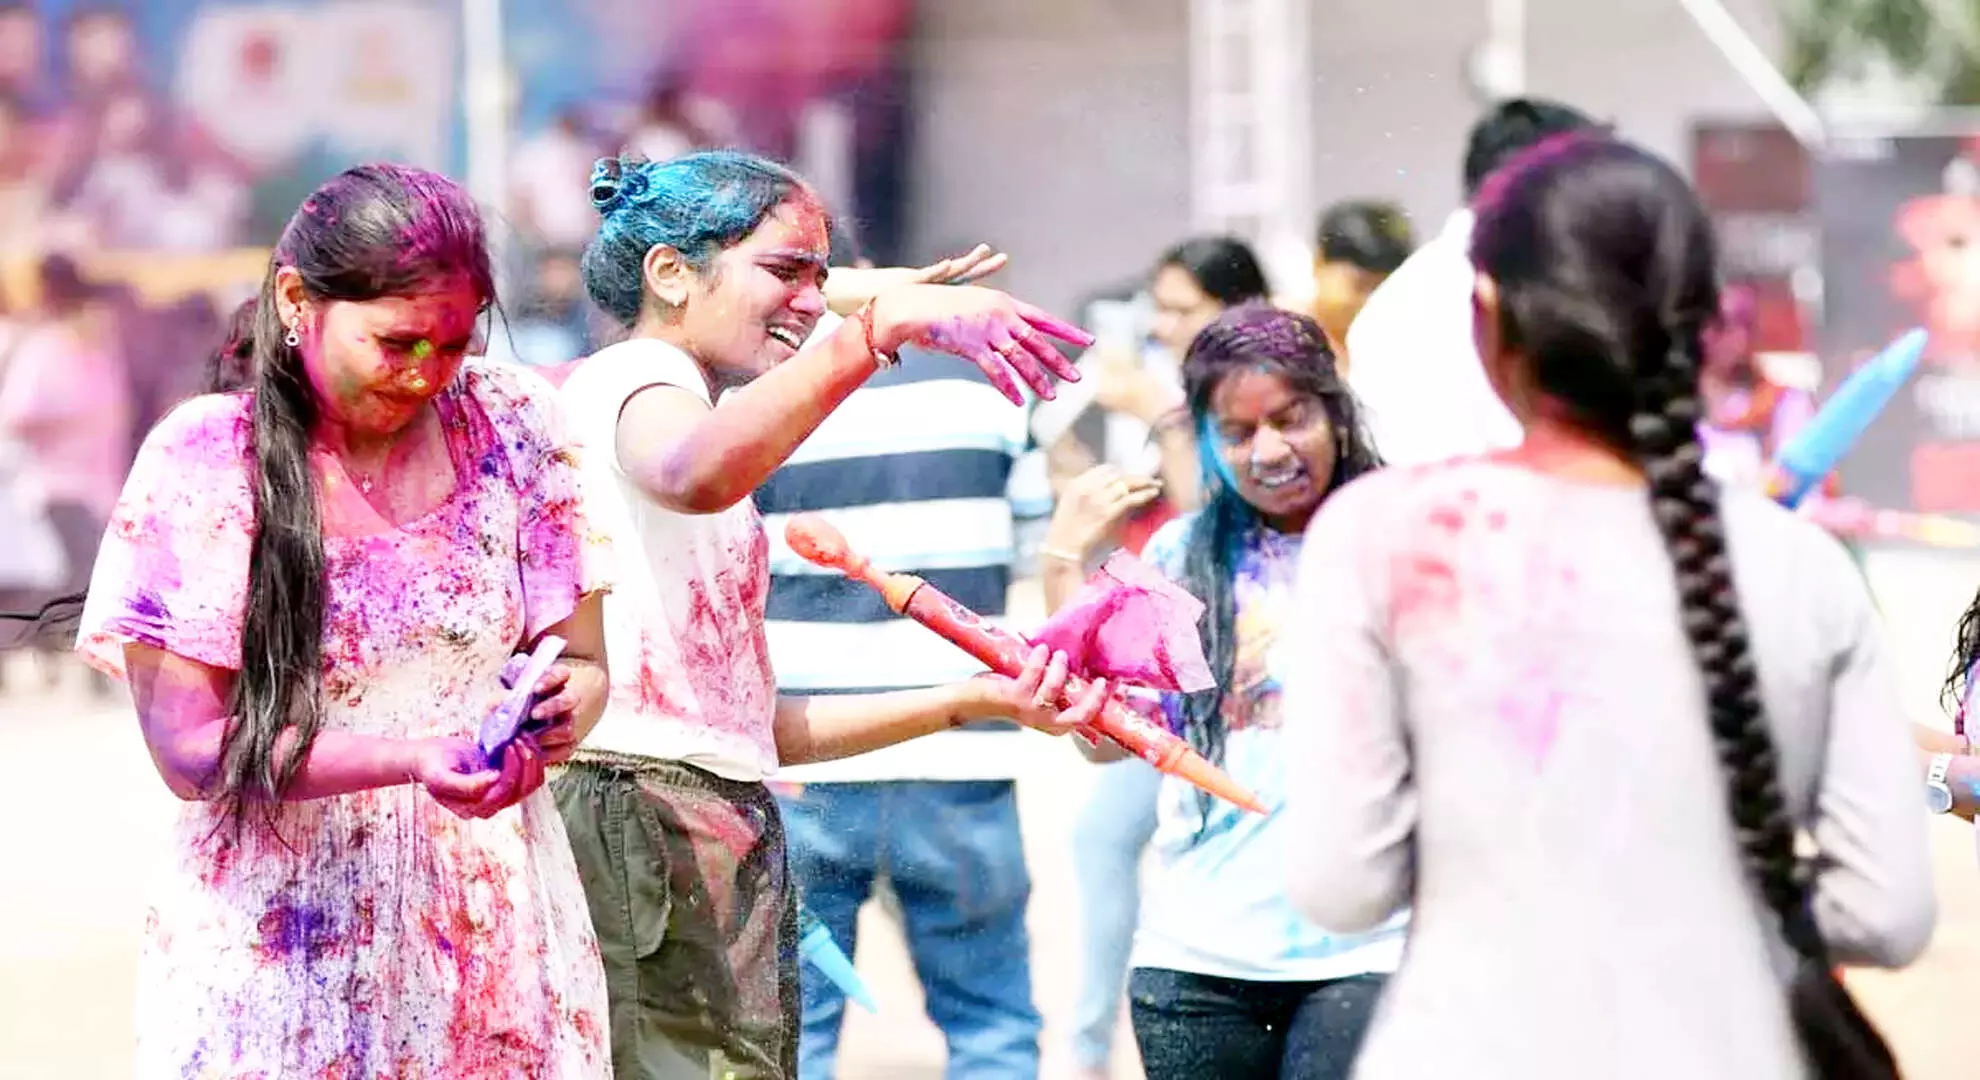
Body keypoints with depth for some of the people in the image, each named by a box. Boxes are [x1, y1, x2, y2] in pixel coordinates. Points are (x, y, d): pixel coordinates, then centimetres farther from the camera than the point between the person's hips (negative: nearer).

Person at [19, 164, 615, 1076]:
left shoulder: (510, 427, 1)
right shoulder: (206, 462, -9)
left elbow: (583, 660, 8)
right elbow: (190, 746, -12)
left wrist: (568, 701, -17)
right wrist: (417, 760, -25)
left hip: (493, 930, 3)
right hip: (285, 956, -3)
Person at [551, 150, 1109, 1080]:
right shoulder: (635, 383, -3)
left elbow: (752, 723, 24)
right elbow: (696, 472, -33)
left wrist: (977, 699, 21)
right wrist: (887, 321, -38)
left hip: (719, 847, 10)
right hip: (636, 820, -10)